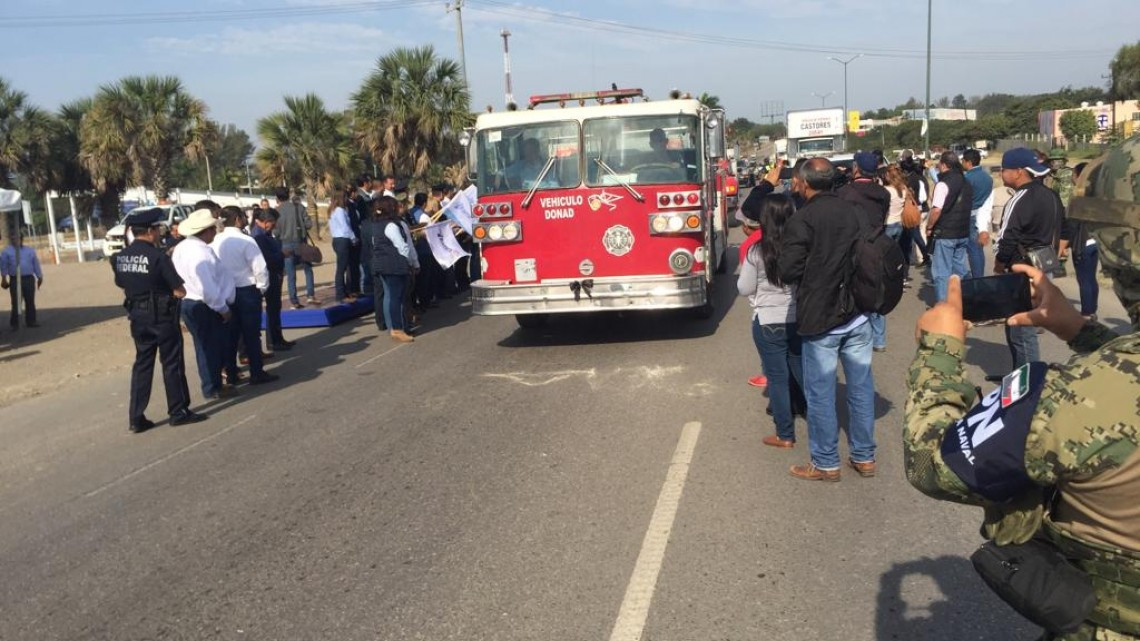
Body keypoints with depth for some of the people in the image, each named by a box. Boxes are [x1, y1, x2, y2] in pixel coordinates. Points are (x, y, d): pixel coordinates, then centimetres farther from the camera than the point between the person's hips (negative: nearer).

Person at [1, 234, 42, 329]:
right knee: (16, 302, -4)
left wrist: (40, 277, 12)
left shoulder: (30, 250, 13)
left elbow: (36, 264, 14)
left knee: (30, 301, 6)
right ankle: (14, 323, 2)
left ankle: (31, 321, 14)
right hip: (15, 280, -3)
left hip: (29, 279, 3)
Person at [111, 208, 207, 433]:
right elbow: (179, 291, -16)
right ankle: (179, 411, 14)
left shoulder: (120, 257, 2)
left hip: (137, 316, 6)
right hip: (162, 316, -6)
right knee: (172, 363, 6)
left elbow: (122, 287, 12)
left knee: (142, 364, 13)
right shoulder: (158, 256, -18)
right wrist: (172, 289, 4)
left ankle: (136, 418, 14)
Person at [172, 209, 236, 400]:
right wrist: (223, 308, -16)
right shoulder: (200, 252, -24)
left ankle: (212, 382, 33)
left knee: (205, 346, 20)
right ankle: (213, 388, 13)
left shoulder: (182, 248, 9)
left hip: (189, 303, 10)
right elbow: (208, 288, -28)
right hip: (205, 307, -10)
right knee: (212, 347, 3)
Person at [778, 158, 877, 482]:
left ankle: (826, 463, 14)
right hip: (857, 314, 6)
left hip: (820, 318, -6)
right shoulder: (853, 212, 3)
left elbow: (788, 272, -13)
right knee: (861, 387, 13)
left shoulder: (802, 220, -14)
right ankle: (864, 456, 24)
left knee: (821, 393, 5)